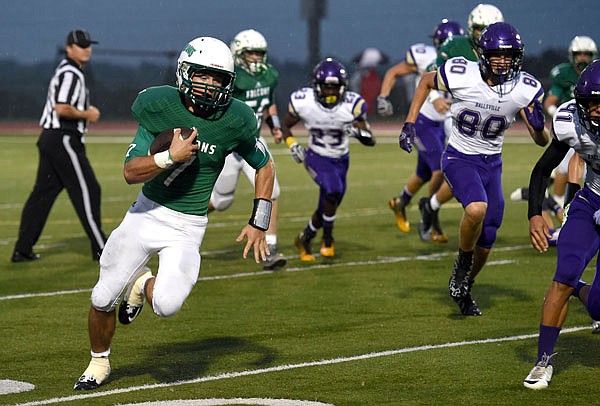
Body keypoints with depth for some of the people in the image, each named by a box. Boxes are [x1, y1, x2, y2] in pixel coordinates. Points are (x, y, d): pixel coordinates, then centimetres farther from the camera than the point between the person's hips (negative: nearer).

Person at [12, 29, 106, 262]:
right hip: (64, 139, -10)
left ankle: (23, 249, 8)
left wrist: (84, 112, 12)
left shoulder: (66, 71, 19)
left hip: (49, 139, 10)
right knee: (87, 190, -5)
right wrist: (87, 115, -11)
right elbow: (61, 108, -25)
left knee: (43, 193, 8)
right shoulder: (70, 74, -14)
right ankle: (100, 249, -1)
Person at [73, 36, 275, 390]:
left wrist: (259, 224, -2)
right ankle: (99, 362, 36)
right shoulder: (159, 106, -13)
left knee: (167, 305, -23)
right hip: (147, 212, 1)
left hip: (187, 227, -1)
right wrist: (170, 157, -29)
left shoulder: (235, 121, -14)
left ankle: (143, 285, 15)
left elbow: (265, 167, 3)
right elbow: (131, 173, -13)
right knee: (103, 299, 6)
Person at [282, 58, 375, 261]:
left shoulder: (352, 104, -20)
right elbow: (286, 126, 1)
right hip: (316, 157, -3)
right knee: (333, 189, -29)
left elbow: (370, 140, -18)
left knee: (327, 208, 10)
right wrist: (292, 145, -17)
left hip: (341, 160, 3)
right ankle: (327, 237, -7)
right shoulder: (303, 101, -19)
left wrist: (360, 132, -40)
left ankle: (304, 239, 38)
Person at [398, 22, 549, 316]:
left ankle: (463, 289, 38)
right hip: (460, 158, -4)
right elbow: (426, 82, 2)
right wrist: (409, 124, -3)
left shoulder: (525, 90, -14)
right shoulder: (460, 76, -21)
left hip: (492, 163, 4)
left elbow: (542, 141, -6)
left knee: (486, 242, 9)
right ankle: (462, 263, -5)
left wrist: (538, 126, -29)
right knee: (477, 208, -33)